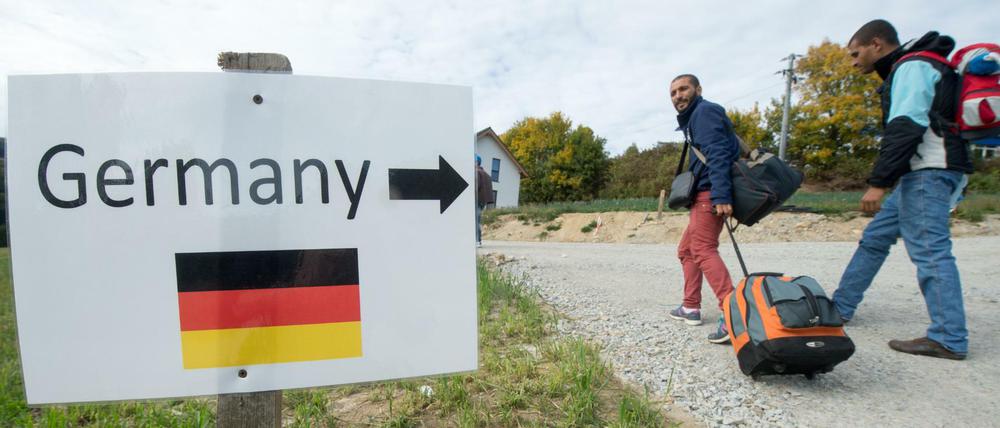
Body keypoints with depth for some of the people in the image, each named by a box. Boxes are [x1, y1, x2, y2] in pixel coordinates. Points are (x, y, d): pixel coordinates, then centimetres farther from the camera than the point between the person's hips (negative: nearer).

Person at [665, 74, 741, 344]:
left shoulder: (704, 111, -5)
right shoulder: (692, 118, 24)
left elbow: (718, 154, -20)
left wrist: (720, 195, -30)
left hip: (710, 193, -10)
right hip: (704, 195, 10)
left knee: (703, 250, -19)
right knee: (686, 250, 15)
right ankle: (691, 307, 24)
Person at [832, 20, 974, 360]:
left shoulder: (911, 67, -7)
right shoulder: (906, 70, 24)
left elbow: (905, 128, -19)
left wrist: (879, 182, -24)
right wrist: (886, 180, 19)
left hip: (928, 172, -10)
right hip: (920, 174, 10)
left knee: (929, 251, -9)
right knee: (874, 238, 11)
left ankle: (949, 340, -2)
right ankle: (840, 307, 18)